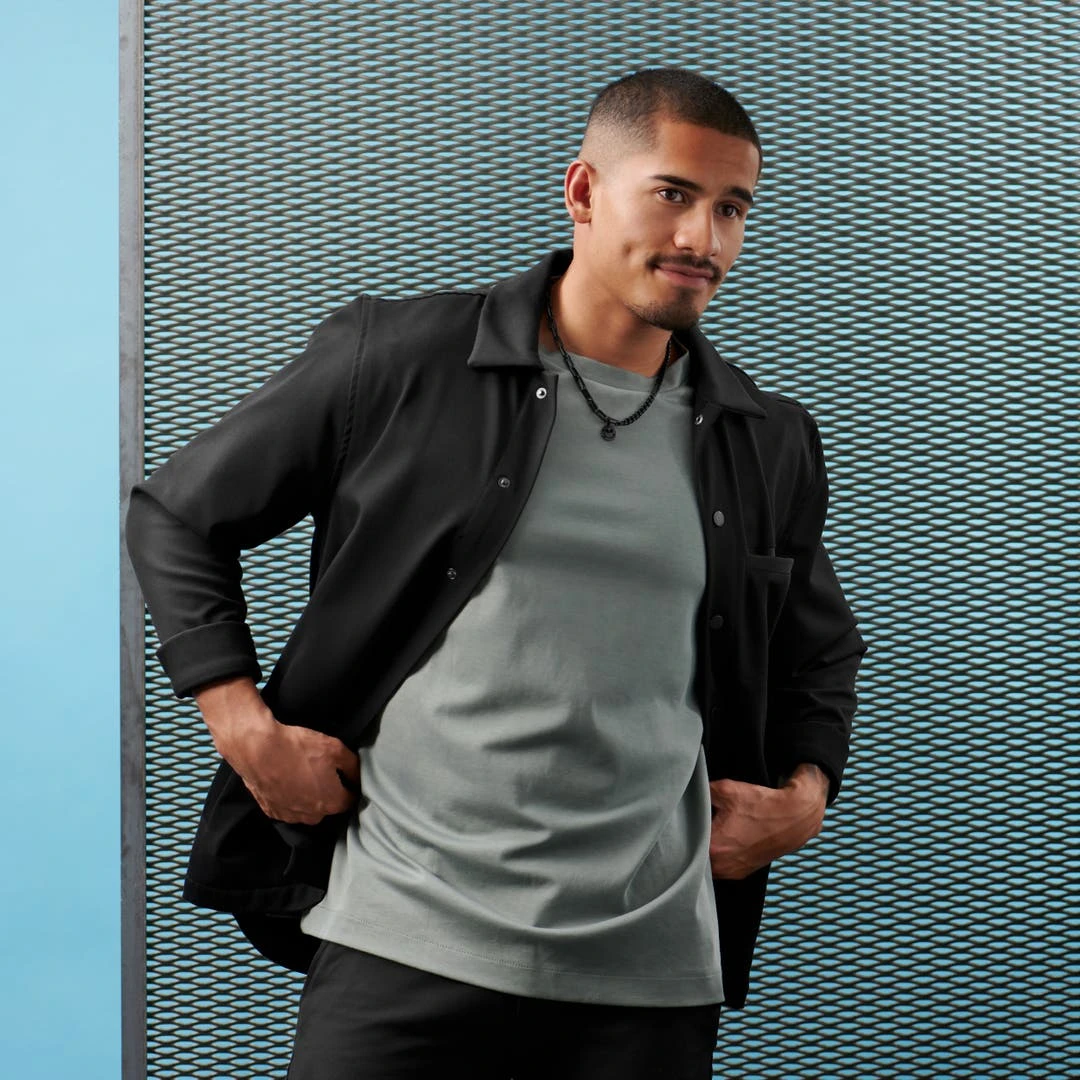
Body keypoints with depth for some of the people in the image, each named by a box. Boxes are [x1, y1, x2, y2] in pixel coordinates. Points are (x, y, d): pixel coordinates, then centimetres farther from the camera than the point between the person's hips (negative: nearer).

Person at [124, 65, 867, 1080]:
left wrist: (804, 795, 9)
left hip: (647, 966, 3)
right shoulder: (397, 358, -1)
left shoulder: (768, 443, 9)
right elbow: (176, 514, 7)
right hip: (403, 941, -2)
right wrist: (246, 729, -2)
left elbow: (821, 647, 27)